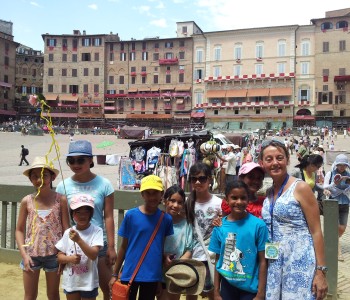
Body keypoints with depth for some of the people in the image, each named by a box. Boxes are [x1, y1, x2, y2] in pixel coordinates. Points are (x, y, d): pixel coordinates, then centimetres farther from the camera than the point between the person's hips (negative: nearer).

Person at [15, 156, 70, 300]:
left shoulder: (60, 200, -8)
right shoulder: (27, 201, -4)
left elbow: (66, 228, -5)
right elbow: (19, 230, 2)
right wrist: (24, 254, -6)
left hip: (53, 254, -1)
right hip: (31, 254, 1)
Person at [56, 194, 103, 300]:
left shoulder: (96, 231, -12)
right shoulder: (68, 232, -1)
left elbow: (93, 255, -21)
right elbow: (60, 256, 5)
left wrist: (78, 239, -30)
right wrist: (70, 258, -17)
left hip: (88, 282, -3)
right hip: (70, 281, 4)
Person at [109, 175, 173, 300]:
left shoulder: (166, 219, -3)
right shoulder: (131, 215, -8)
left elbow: (164, 248, 4)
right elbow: (124, 246, 0)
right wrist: (115, 274, 4)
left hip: (152, 276, 1)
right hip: (130, 274, -1)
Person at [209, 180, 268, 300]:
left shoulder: (258, 225, -11)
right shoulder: (219, 227, -4)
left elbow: (263, 261, -8)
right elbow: (218, 260, 3)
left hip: (250, 288, -2)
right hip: (227, 286, 2)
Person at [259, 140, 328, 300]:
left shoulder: (300, 188, -9)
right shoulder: (268, 193, 10)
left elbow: (316, 231, -9)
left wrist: (321, 271, -12)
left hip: (300, 263, -6)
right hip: (274, 265, 6)